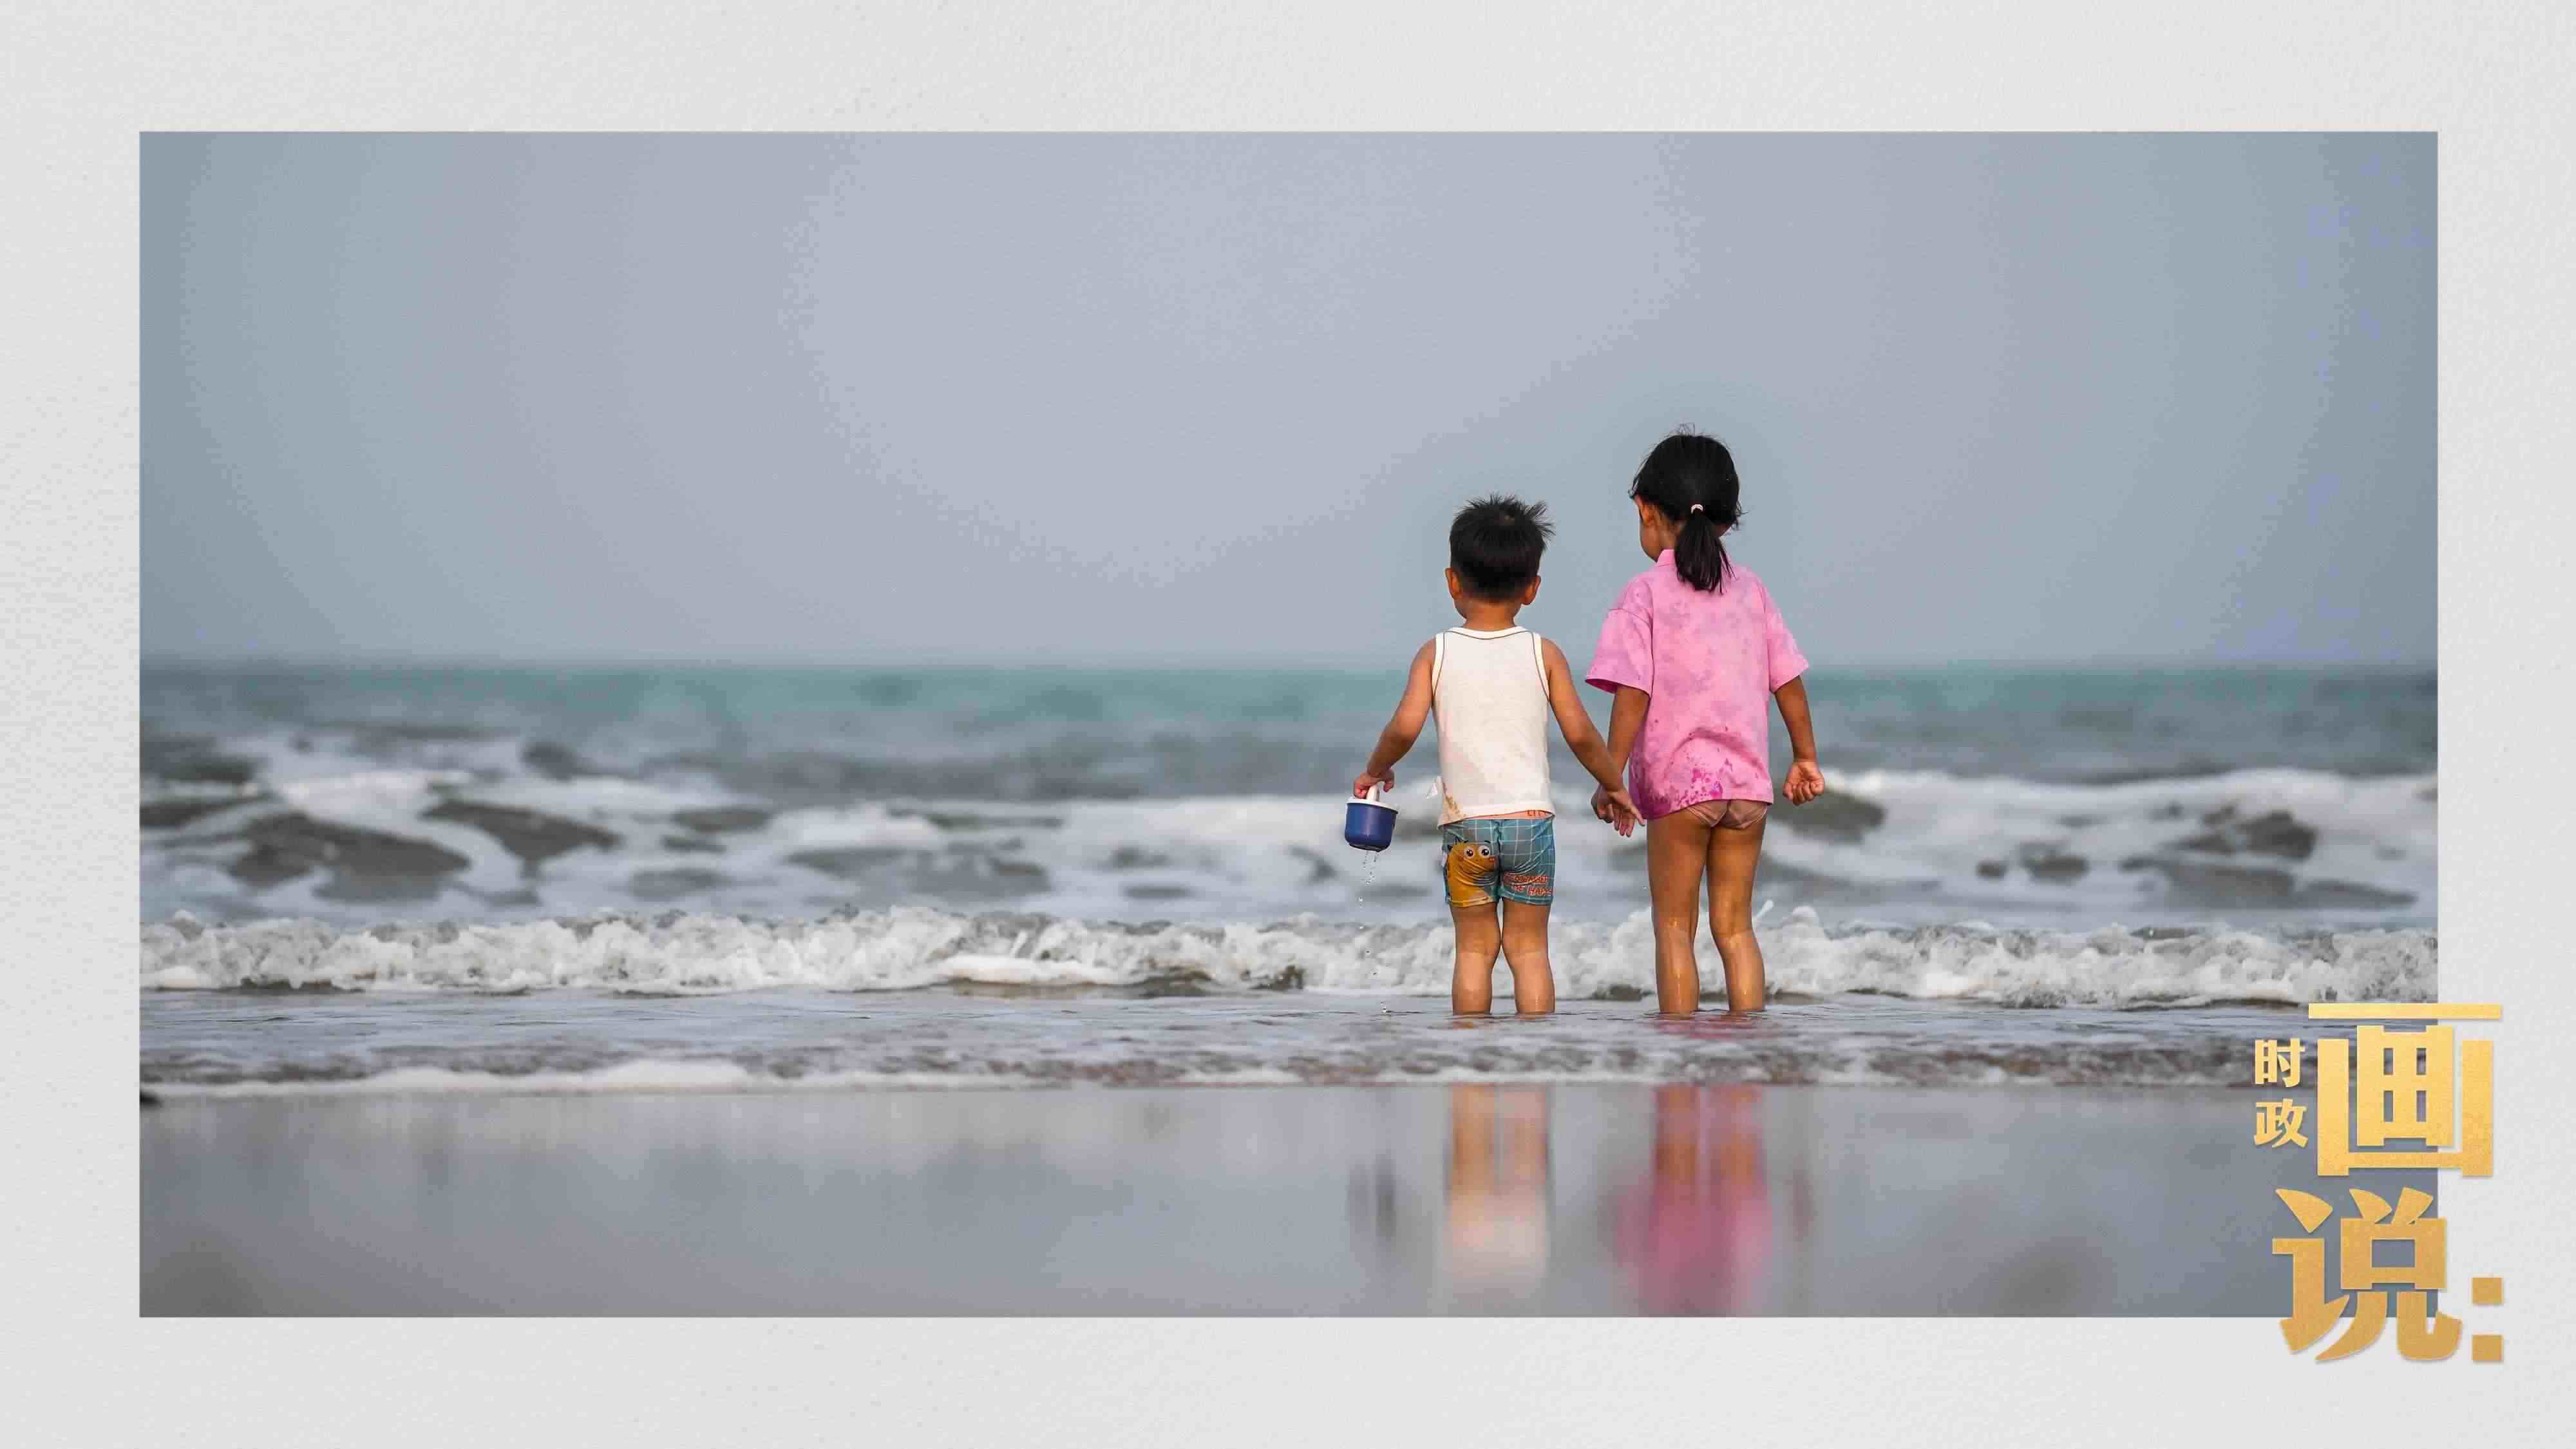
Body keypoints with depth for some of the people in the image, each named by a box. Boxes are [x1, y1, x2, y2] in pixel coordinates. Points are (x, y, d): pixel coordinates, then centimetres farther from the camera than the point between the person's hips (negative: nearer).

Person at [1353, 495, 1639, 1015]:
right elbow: (1580, 734, -4)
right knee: (1529, 948, 7)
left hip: (1465, 825, 0)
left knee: (1474, 947, 10)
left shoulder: (1436, 654, -1)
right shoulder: (1543, 654, 0)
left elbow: (1405, 727, -12)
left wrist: (1375, 769, 8)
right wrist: (1612, 787, 12)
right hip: (1531, 817, 0)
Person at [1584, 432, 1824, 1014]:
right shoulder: (1750, 589, 8)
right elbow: (1789, 680, 10)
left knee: (1674, 927, 4)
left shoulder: (1645, 595, -6)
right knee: (1735, 926, 10)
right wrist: (1805, 759, 21)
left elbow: (1632, 697, -13)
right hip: (1747, 782, 4)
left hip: (1678, 779, -4)